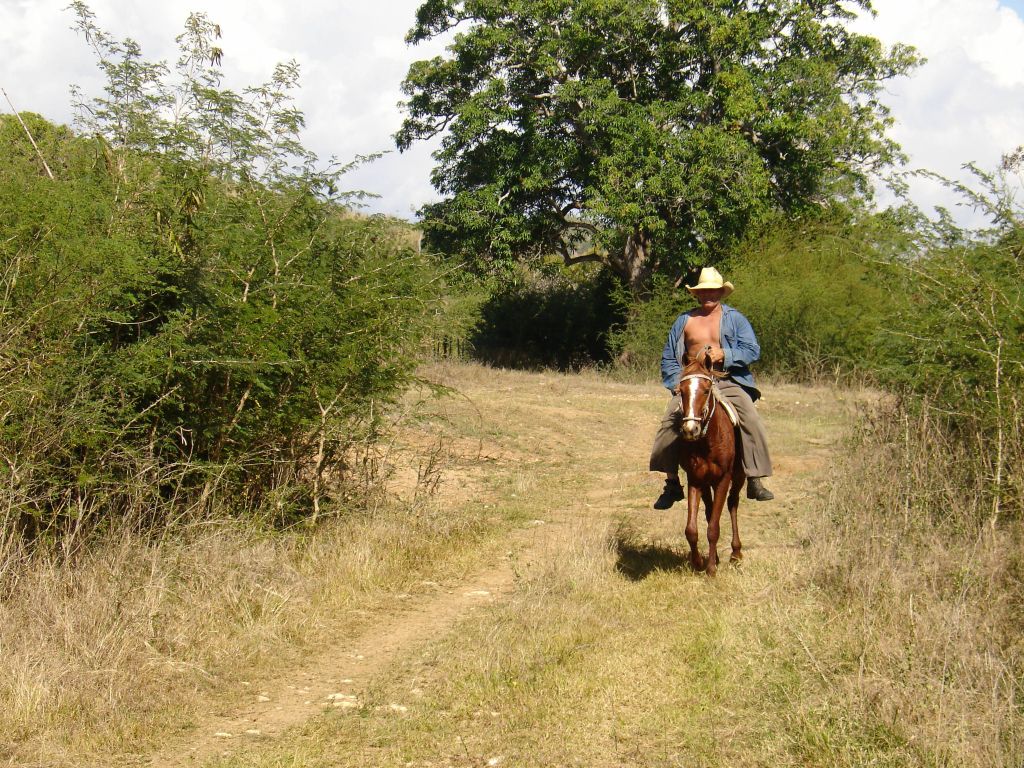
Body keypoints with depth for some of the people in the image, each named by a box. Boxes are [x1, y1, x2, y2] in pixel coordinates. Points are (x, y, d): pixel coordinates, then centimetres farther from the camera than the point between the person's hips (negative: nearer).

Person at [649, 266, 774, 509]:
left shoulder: (735, 319, 10)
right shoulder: (684, 321, 14)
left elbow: (753, 351, 0)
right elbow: (668, 358, 17)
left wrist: (724, 354, -15)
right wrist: (678, 382, -1)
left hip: (729, 382, -1)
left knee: (751, 421, -23)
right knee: (669, 423, -20)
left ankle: (755, 481, -15)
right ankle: (672, 483, -8)